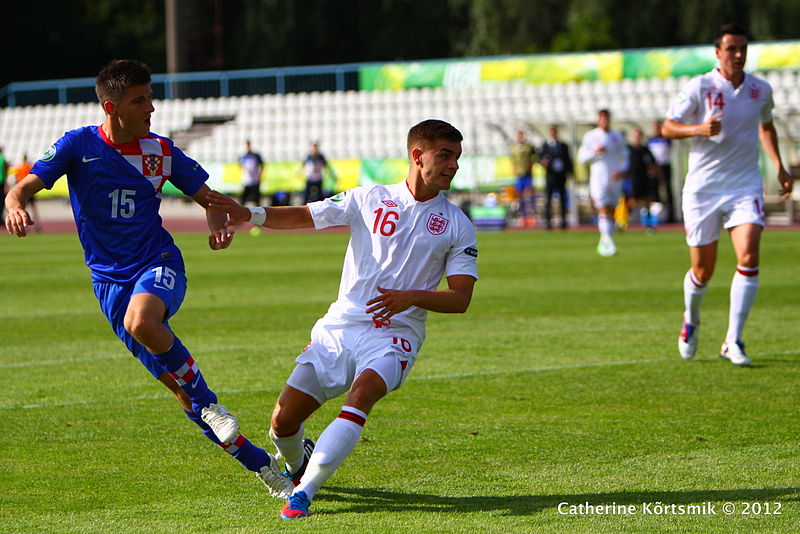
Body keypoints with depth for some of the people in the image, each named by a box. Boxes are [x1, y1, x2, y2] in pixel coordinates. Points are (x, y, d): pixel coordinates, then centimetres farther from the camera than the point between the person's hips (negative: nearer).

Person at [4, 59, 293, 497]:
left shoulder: (161, 151, 1)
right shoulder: (79, 145, -4)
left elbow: (208, 197, 11)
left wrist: (219, 225, -13)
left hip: (159, 264, -1)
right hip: (109, 279, 1)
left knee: (141, 321, -38)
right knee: (179, 389, -1)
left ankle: (208, 403, -18)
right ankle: (259, 464, 10)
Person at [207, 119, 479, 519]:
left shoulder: (458, 226, 5)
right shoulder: (370, 199, 7)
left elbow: (460, 299, 1)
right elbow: (303, 216, 6)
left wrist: (412, 297, -17)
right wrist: (251, 214, -12)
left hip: (395, 336, -2)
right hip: (340, 326, 2)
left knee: (363, 391, -34)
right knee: (283, 419, -6)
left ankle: (304, 492, -34)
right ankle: (297, 466, 30)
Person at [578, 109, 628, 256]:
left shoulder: (617, 137, 12)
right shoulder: (590, 136, 5)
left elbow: (624, 157, 15)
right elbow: (582, 157, 3)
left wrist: (622, 170, -4)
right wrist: (594, 152, -15)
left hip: (615, 178, 3)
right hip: (598, 178, -3)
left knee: (611, 211, 5)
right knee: (603, 210, -16)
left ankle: (604, 243, 14)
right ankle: (607, 240, -26)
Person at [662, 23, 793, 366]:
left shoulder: (761, 90, 5)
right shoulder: (699, 88, -7)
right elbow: (668, 128, -6)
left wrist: (779, 167, 17)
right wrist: (700, 129, -24)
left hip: (745, 187, 2)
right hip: (703, 188, -2)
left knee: (748, 258, -18)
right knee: (702, 271, 5)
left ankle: (733, 342, -12)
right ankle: (691, 321, 37)